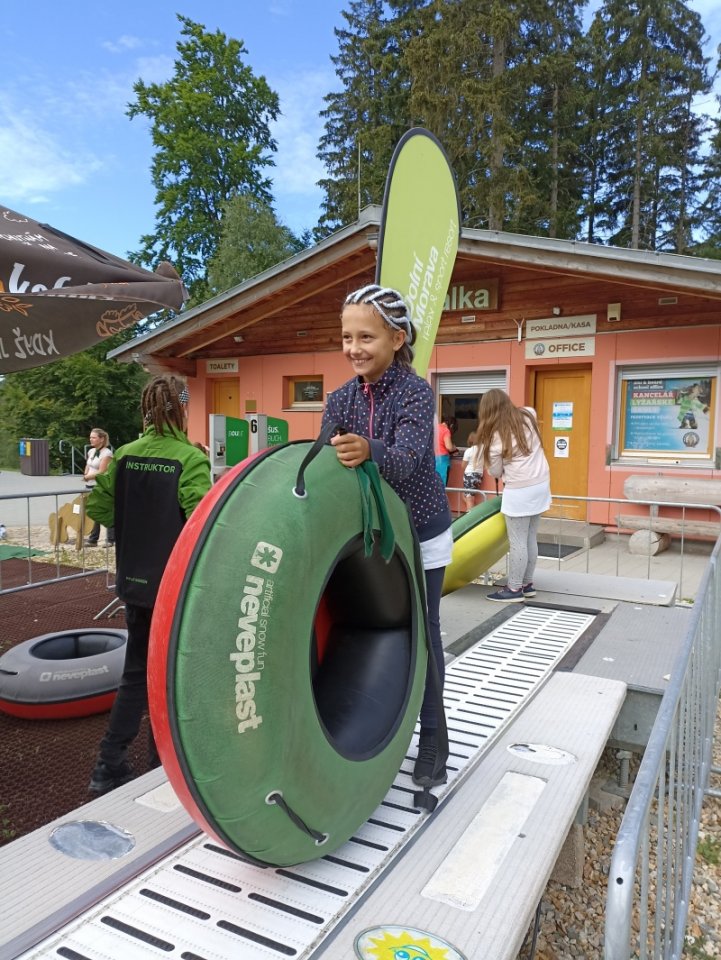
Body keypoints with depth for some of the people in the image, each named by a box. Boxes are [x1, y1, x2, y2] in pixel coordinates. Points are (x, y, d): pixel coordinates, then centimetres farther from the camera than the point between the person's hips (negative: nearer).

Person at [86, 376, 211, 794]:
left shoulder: (125, 455, 1)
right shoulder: (191, 459, -17)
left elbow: (98, 506, 4)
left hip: (135, 580, 6)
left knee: (136, 671, 20)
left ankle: (109, 766, 25)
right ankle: (161, 765, 26)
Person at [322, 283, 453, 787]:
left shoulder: (416, 391, -19)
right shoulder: (341, 399, -4)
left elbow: (406, 457, -36)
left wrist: (368, 451, -56)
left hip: (420, 534, -3)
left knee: (422, 634, 7)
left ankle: (432, 738, 23)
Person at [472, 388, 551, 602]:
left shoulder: (496, 435, -12)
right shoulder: (528, 415, 4)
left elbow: (495, 472, -2)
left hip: (520, 491, -7)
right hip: (541, 485, 7)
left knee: (517, 543, 1)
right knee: (530, 539, 15)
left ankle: (514, 589, 9)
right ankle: (527, 584, 25)